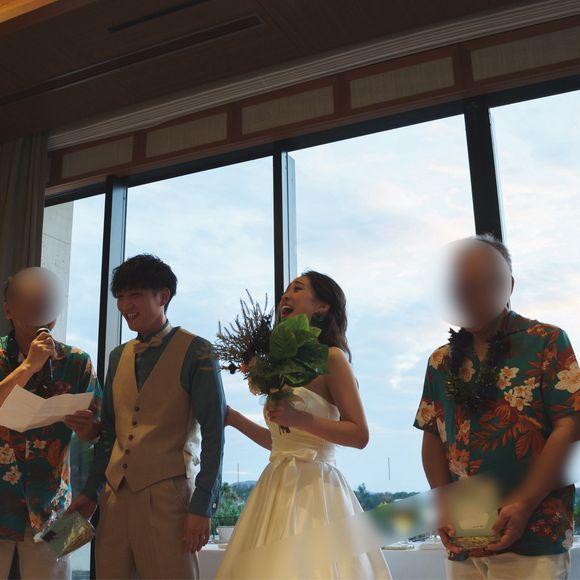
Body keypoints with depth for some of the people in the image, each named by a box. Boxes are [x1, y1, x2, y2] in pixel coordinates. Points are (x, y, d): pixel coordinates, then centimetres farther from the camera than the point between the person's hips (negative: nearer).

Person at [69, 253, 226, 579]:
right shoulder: (119, 356, 14)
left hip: (168, 491, -5)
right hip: (116, 492, 6)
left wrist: (203, 505, -13)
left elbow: (213, 432, -9)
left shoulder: (195, 351, -5)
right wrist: (91, 491, 17)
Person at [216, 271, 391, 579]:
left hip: (313, 489, -6)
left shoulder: (331, 357, -6)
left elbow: (360, 435, -11)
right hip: (278, 488, 6)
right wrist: (233, 418, 16)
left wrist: (300, 418, -21)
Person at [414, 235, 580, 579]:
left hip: (532, 535, -4)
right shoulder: (441, 362, 11)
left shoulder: (547, 342, -2)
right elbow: (433, 436, 13)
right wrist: (443, 502, -2)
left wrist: (524, 505, -14)